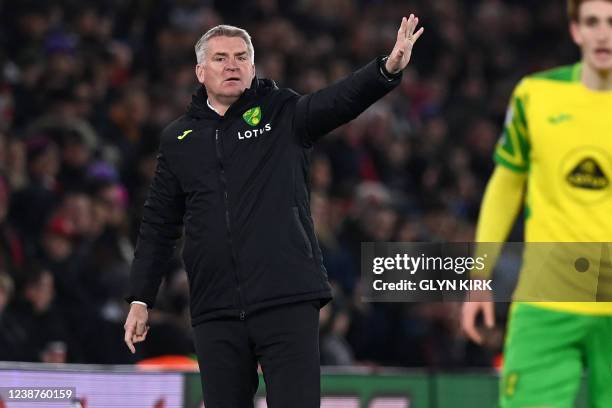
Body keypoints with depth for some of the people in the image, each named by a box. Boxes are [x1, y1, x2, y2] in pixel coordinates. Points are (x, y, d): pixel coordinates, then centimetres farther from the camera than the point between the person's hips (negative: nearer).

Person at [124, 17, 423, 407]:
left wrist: (387, 70, -34)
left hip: (288, 302, -3)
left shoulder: (283, 114, 4)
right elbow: (158, 225, 18)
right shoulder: (178, 139, 13)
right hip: (216, 313, 3)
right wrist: (141, 300, 16)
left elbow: (340, 100, -15)